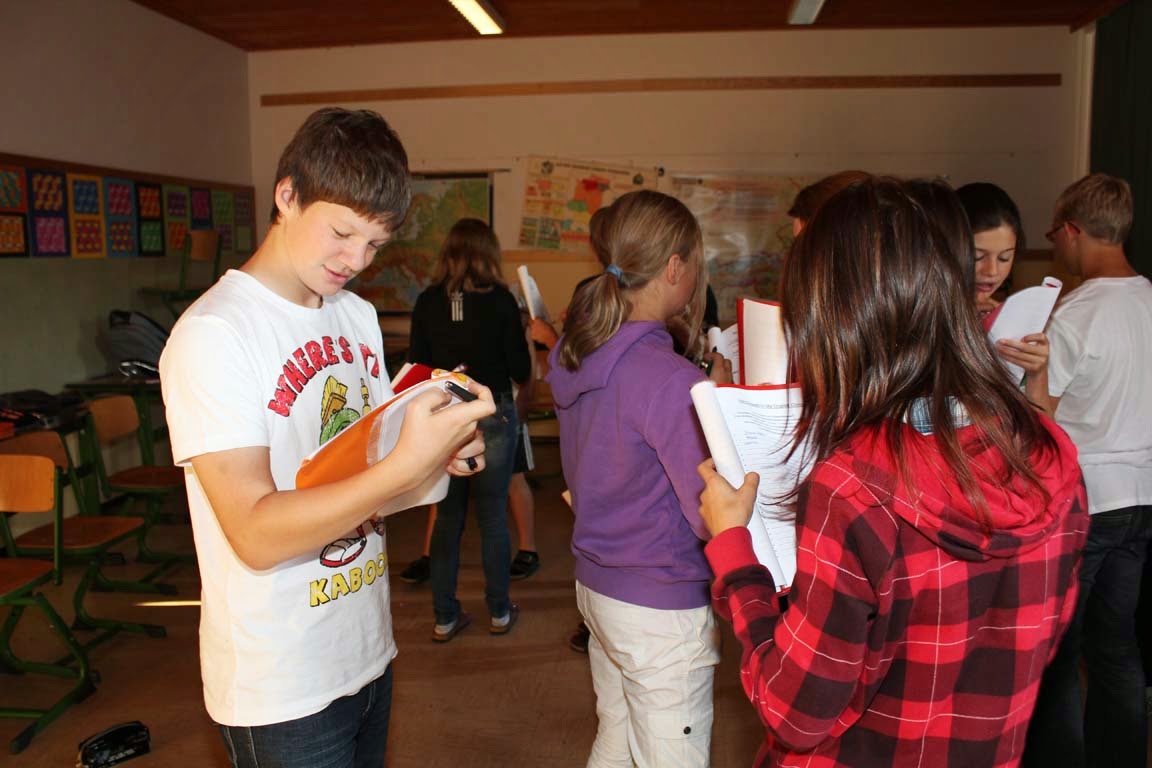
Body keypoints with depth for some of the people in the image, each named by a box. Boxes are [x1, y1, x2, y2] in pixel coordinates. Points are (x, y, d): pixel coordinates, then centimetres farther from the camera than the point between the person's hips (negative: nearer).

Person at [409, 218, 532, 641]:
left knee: (448, 517, 13)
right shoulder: (500, 300, -9)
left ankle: (445, 617, 22)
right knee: (493, 517, 11)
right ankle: (499, 611, 25)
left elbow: (417, 365, 3)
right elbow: (521, 371, -6)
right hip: (493, 416, -2)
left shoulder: (427, 301, -3)